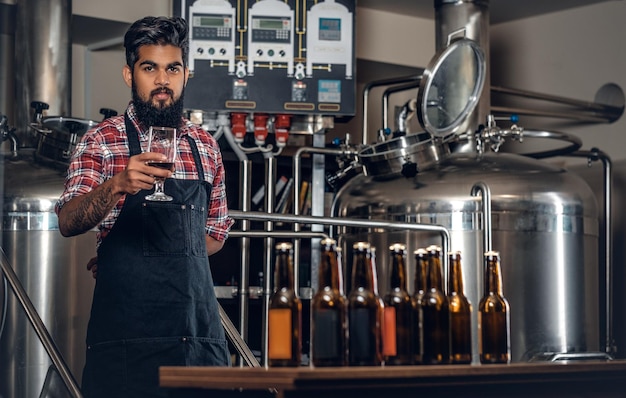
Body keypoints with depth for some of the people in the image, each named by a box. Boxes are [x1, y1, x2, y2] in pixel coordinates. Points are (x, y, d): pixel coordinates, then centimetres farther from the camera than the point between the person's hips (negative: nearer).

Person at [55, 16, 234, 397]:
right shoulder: (101, 140, 0)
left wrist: (159, 260, 5)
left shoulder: (206, 146, 12)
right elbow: (68, 222, -12)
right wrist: (117, 184, -31)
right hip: (126, 333, -4)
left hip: (200, 330, 4)